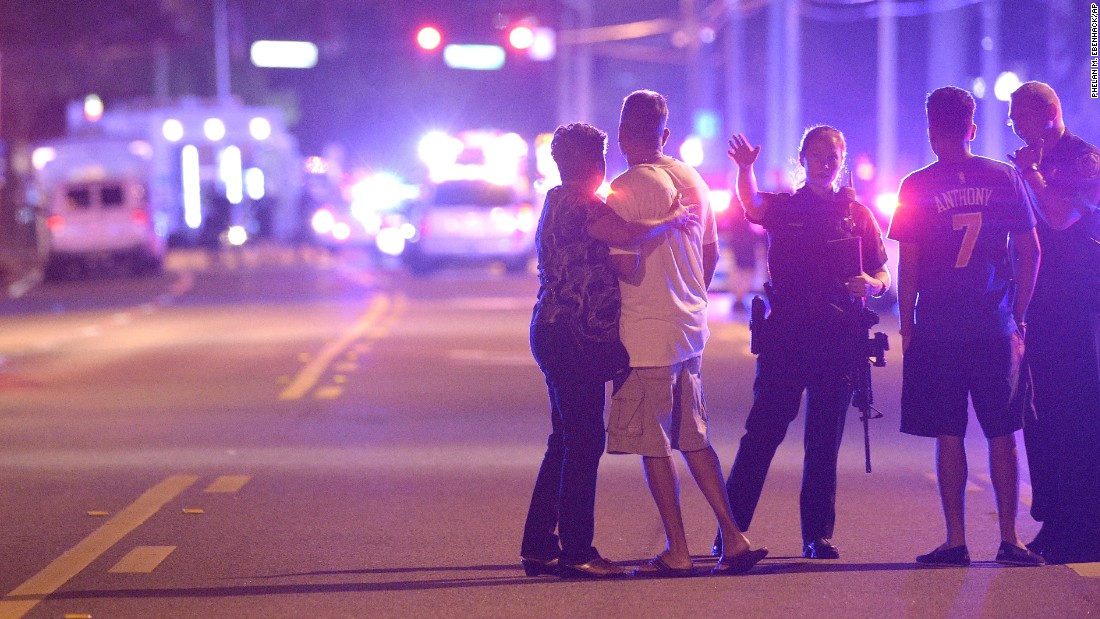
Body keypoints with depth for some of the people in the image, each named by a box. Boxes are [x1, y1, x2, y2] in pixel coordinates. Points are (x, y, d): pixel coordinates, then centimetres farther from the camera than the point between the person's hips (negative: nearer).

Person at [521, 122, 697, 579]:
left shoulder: (560, 202, 20)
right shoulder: (578, 204, -13)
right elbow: (626, 234, -28)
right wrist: (671, 219, -13)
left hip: (556, 333, 11)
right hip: (574, 337, -11)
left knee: (566, 442, 13)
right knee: (585, 442, -8)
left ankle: (538, 546, 16)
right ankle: (577, 552, -7)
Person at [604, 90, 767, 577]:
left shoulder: (625, 189, -14)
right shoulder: (691, 180, 8)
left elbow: (627, 266, -19)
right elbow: (711, 253, 16)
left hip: (646, 333, -7)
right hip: (691, 327, 7)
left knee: (653, 446, 1)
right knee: (693, 440, 14)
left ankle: (677, 552, 3)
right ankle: (733, 540, 11)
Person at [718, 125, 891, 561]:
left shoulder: (856, 213, 13)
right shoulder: (783, 207, 8)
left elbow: (883, 273, 11)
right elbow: (752, 207, -16)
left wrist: (871, 284, -12)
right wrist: (745, 170, -36)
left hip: (839, 338, 2)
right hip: (786, 334, -2)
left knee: (825, 440, 4)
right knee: (764, 430, -6)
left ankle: (818, 535, 10)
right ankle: (730, 529, -3)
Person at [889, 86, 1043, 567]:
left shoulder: (917, 187, -3)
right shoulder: (1005, 179, 3)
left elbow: (908, 264, -4)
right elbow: (1030, 253, 4)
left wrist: (906, 327, 5)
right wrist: (1018, 317, 12)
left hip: (937, 330, -2)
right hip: (996, 329, 2)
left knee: (949, 437, 3)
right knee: (1001, 435, 7)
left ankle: (956, 540, 1)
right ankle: (1009, 540, 5)